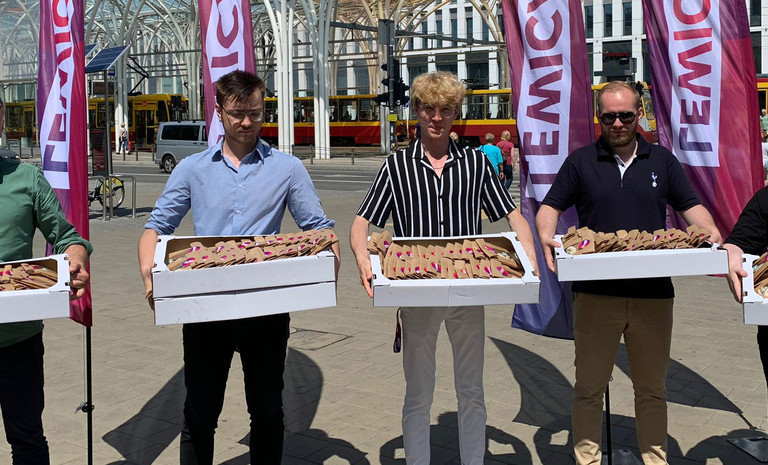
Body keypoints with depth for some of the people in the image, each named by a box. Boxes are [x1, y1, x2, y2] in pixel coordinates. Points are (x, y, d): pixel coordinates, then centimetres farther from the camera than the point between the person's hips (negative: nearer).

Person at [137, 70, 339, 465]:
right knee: (199, 415, 10)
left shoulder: (287, 168, 4)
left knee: (267, 411, 14)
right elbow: (157, 226, 5)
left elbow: (319, 228, 4)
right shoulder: (192, 169, 7)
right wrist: (149, 273, -14)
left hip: (267, 309, 0)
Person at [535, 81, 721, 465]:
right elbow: (550, 207, 5)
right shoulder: (580, 162, 4)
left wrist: (711, 232, -9)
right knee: (589, 386, 7)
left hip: (653, 293, 2)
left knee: (652, 387, 13)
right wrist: (546, 237, -16)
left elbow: (691, 206, 12)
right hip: (595, 292, -1)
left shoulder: (662, 161, 10)